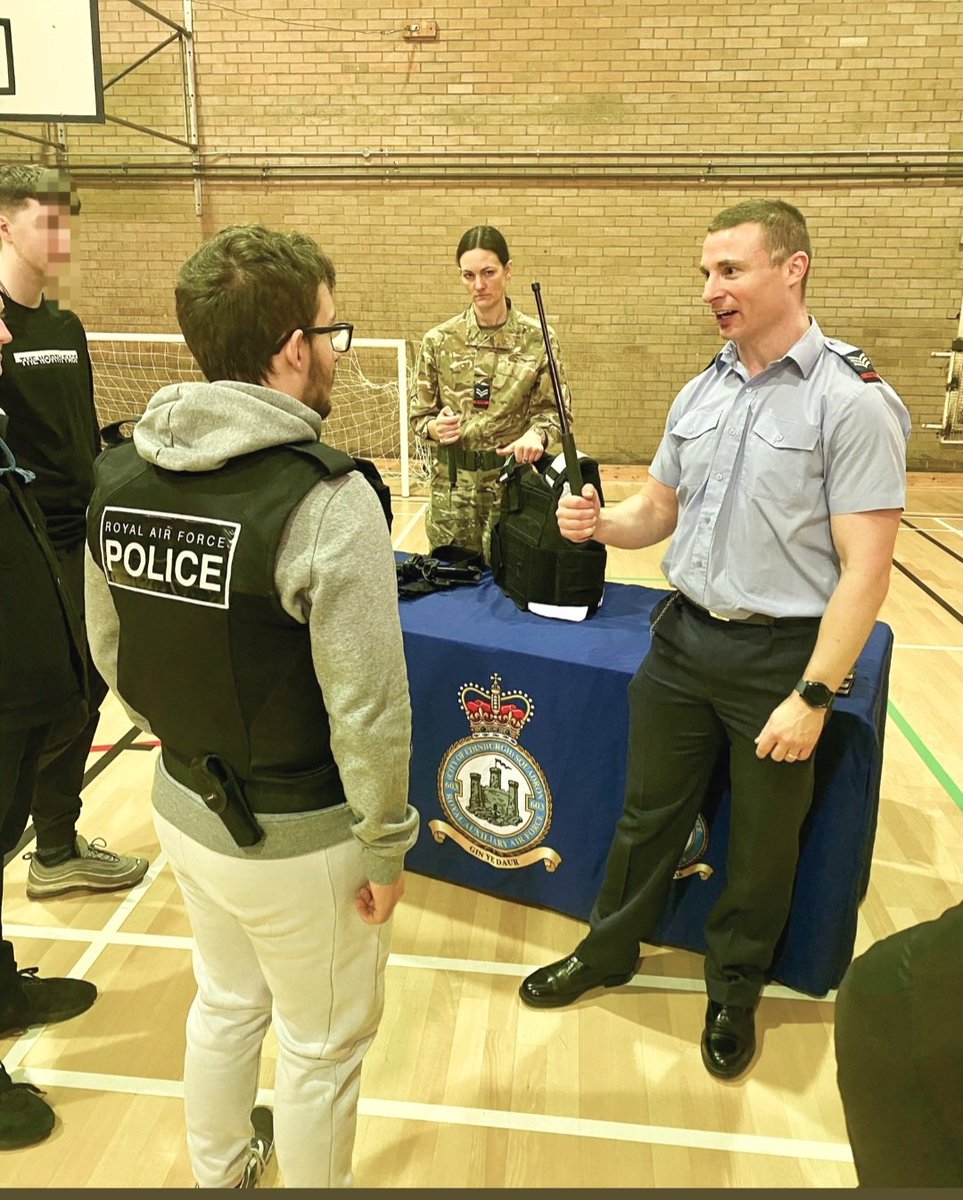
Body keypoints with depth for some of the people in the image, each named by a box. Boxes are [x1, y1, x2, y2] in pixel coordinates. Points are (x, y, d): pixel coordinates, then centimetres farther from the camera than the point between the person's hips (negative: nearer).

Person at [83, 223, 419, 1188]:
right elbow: (366, 704, -24)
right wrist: (385, 844, -9)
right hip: (298, 837, -7)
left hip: (184, 808, 7)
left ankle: (215, 1172, 54)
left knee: (225, 1004, 31)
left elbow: (110, 651, 5)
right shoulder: (323, 499, -26)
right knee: (321, 1045, 19)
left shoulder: (118, 476, -5)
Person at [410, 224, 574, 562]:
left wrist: (538, 435, -21)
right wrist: (436, 427, -16)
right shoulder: (439, 340, 0)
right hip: (453, 486, 1)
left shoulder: (538, 339, -3)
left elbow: (557, 409, 0)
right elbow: (420, 414, 6)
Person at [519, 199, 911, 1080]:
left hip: (781, 653, -5)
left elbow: (865, 569, -16)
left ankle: (734, 992, 39)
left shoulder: (853, 401, -14)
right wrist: (602, 524, -9)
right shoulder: (701, 393, 6)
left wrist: (813, 696, -18)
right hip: (683, 636, 5)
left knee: (762, 843, 14)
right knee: (648, 814, 18)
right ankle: (609, 952, 40)